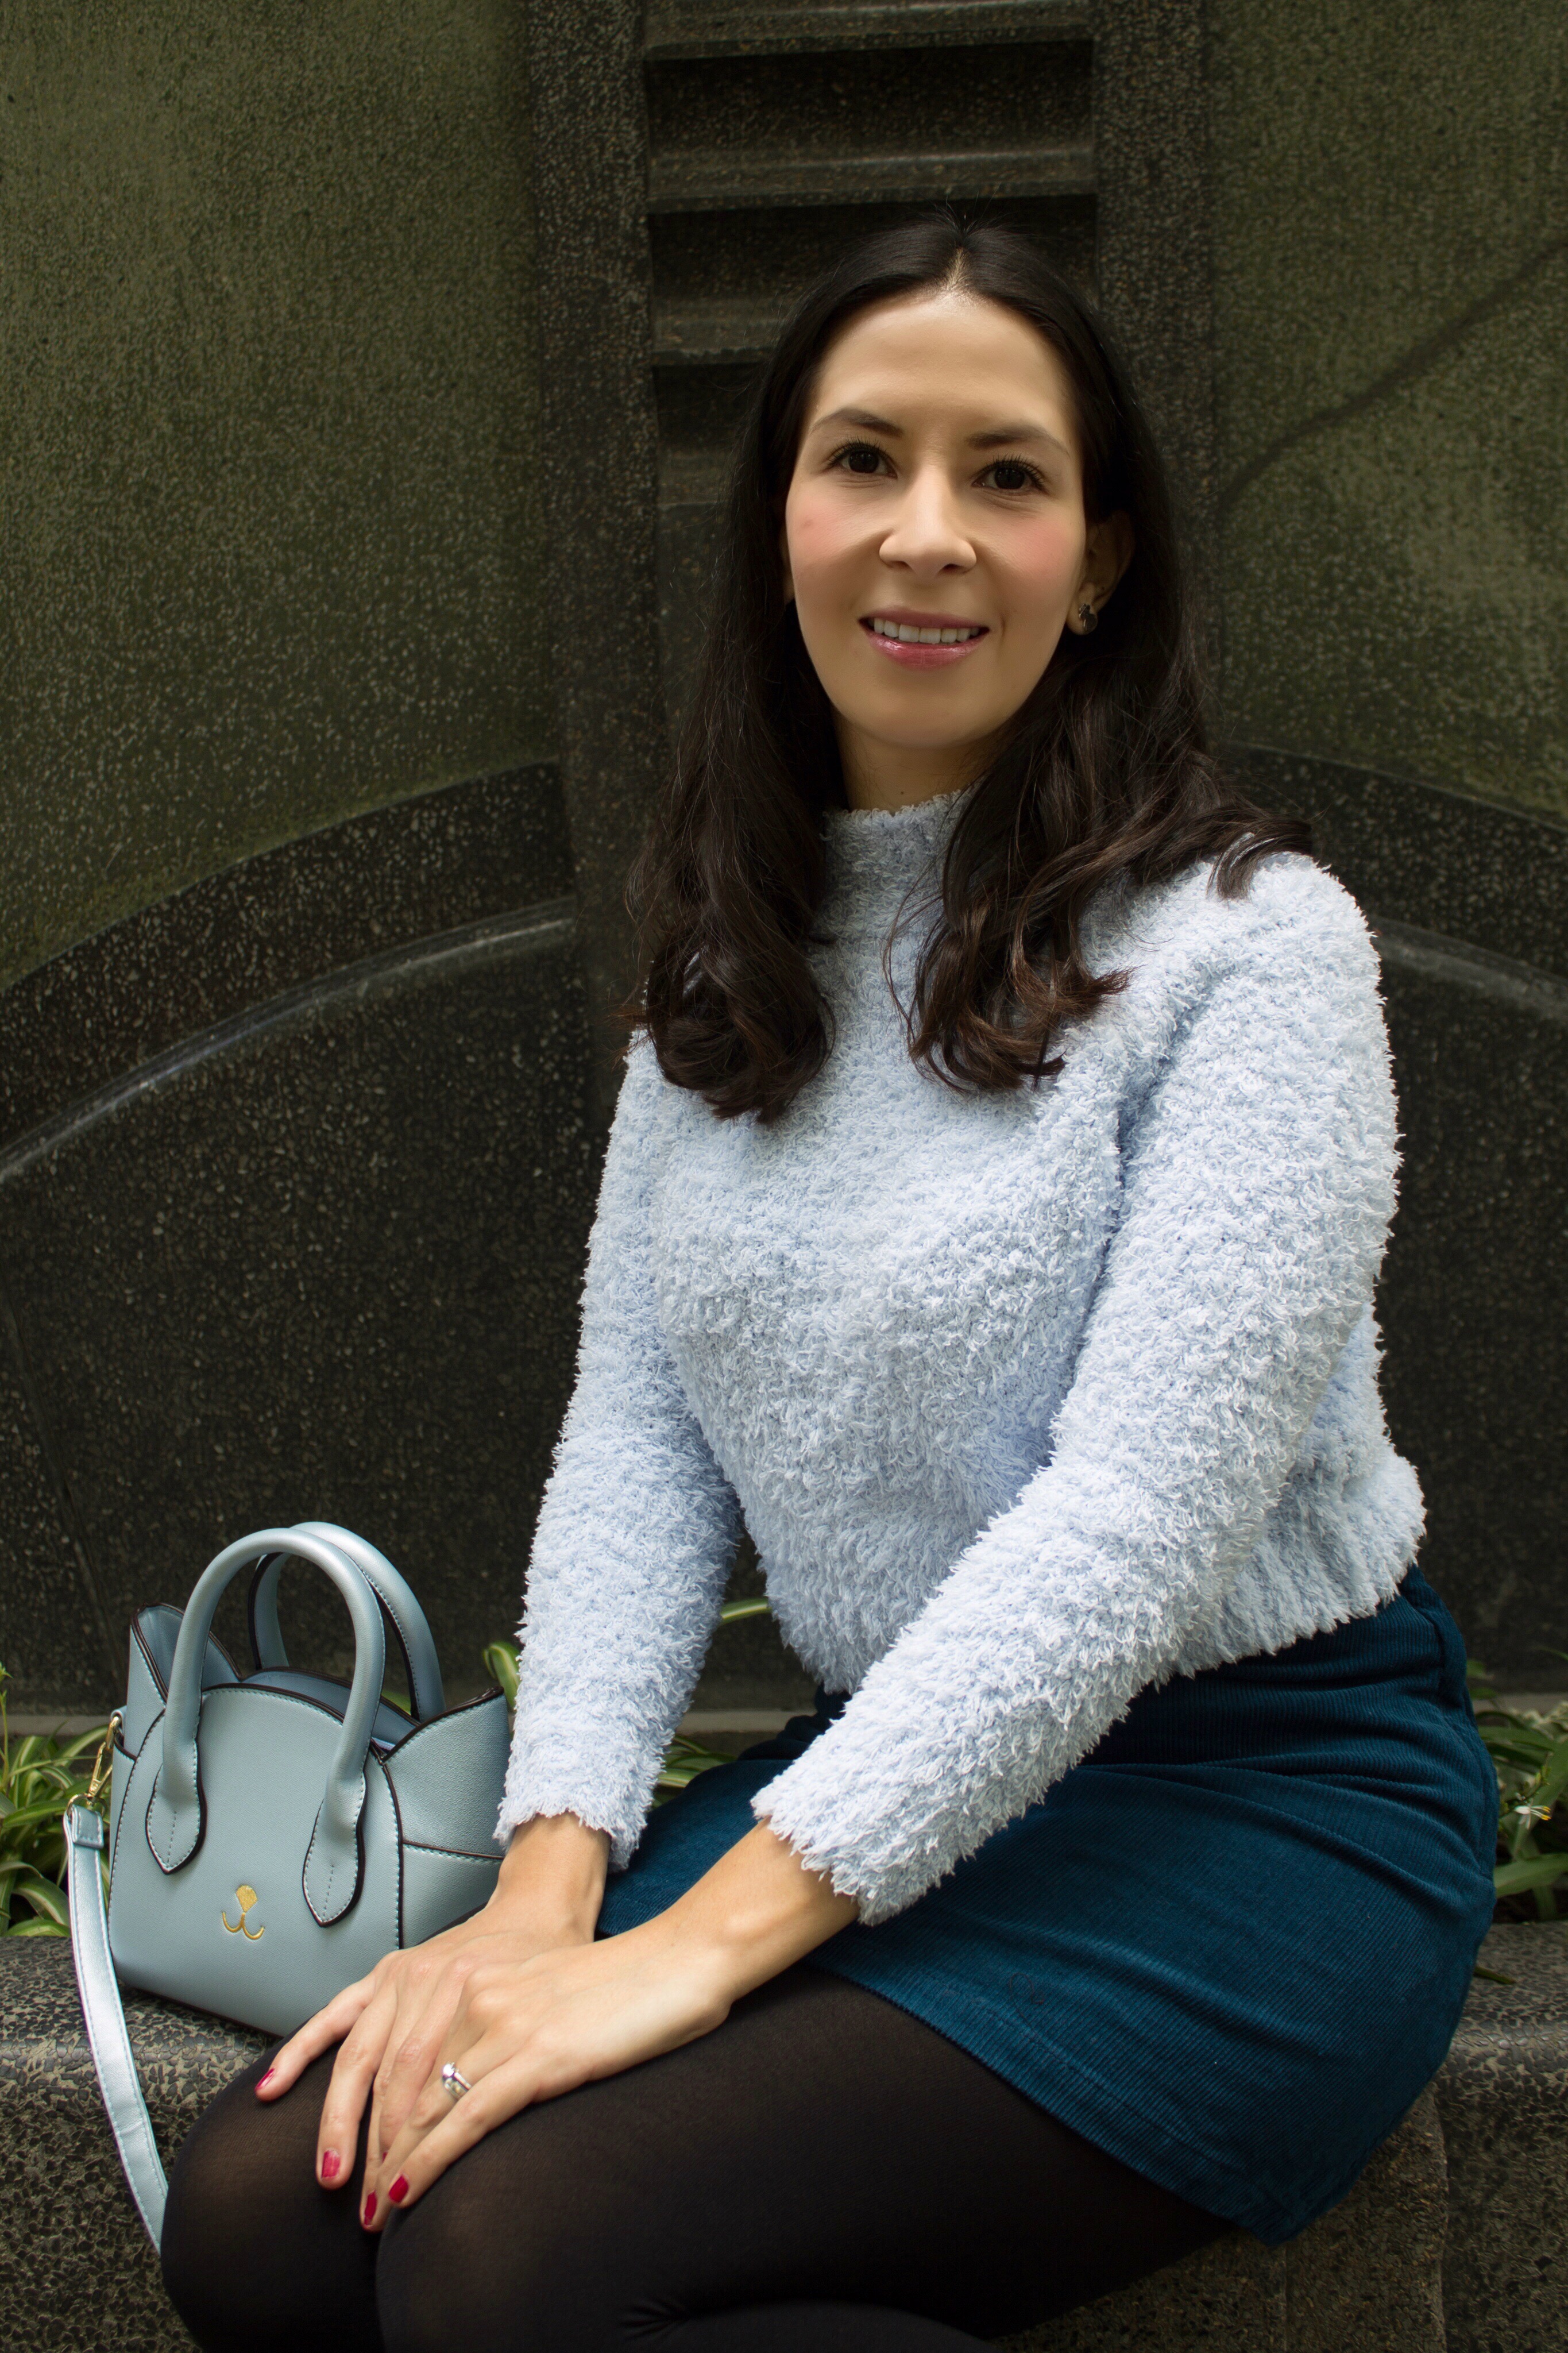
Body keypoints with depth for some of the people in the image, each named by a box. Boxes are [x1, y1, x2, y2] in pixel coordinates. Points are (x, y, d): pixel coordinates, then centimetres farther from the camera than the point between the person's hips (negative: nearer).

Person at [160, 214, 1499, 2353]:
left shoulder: (1244, 945, -12)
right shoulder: (728, 974, 9)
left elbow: (1136, 1525, -20)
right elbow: (636, 1436, 4)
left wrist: (710, 1938, -23)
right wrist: (551, 1879, -11)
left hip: (1260, 1796, -6)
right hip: (895, 1780, 6)